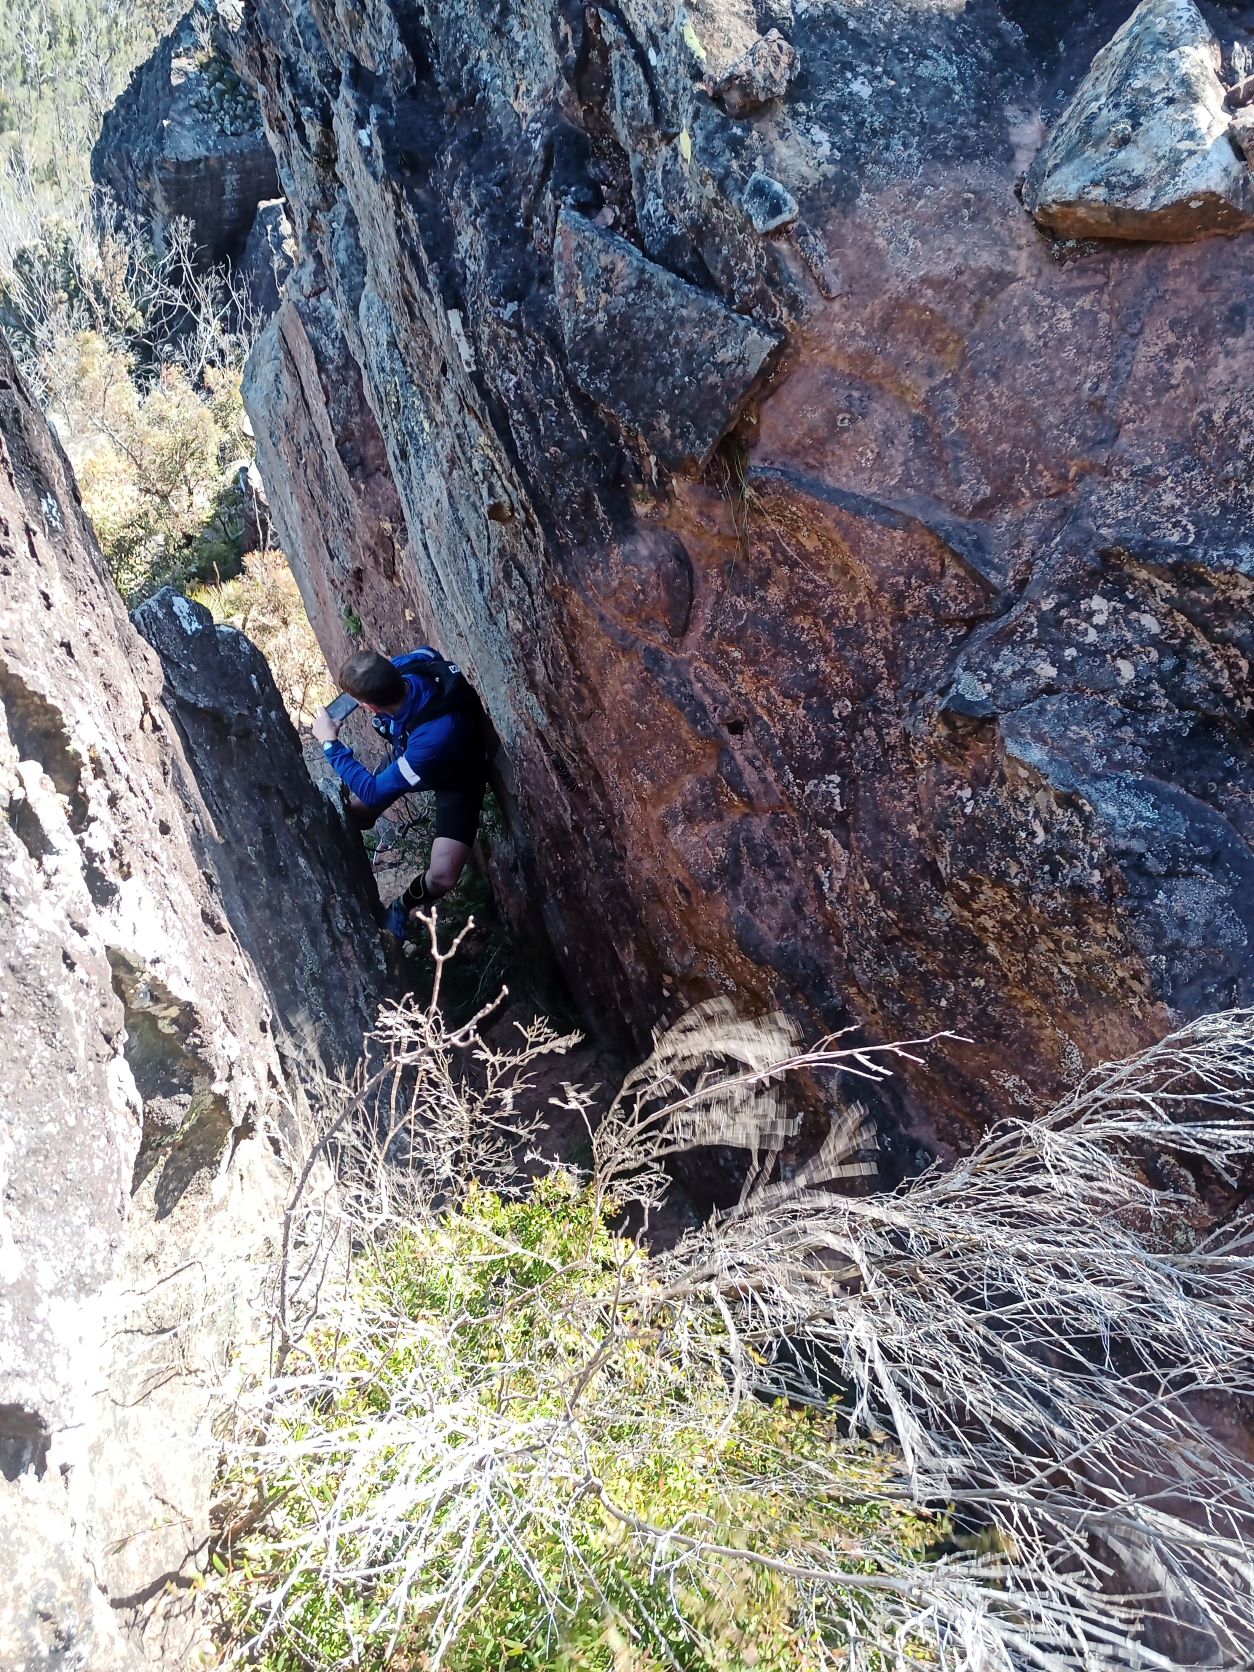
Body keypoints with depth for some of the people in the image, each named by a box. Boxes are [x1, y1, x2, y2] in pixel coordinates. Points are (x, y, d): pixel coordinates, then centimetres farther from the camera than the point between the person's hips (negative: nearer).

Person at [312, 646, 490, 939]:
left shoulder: (437, 736, -47)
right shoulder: (405, 666, -29)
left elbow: (373, 792, -32)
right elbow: (428, 652, 1)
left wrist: (330, 743, -22)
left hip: (455, 775, -6)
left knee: (443, 875, -19)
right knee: (352, 812, 3)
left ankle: (402, 907, 17)